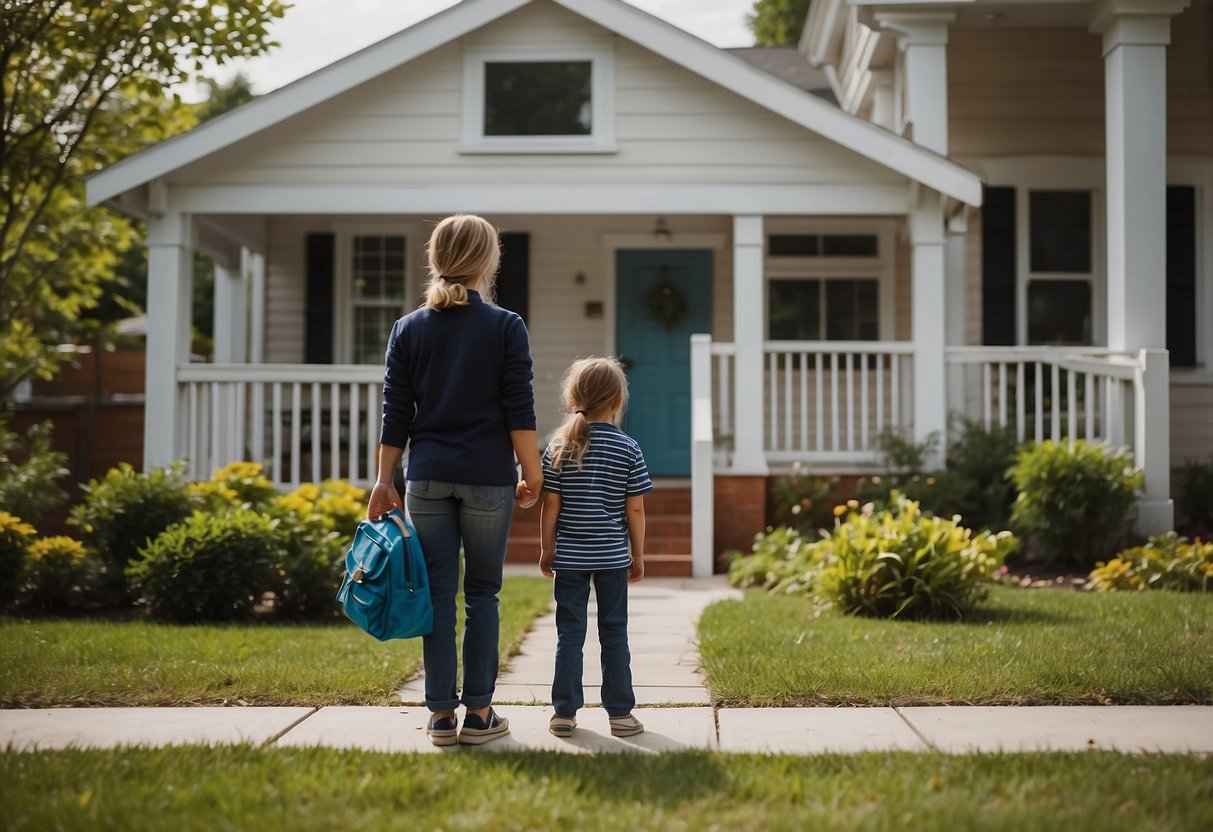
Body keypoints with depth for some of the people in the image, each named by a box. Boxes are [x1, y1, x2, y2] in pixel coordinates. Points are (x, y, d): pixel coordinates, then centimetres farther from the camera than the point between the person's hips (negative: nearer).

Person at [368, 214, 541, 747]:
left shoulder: (408, 329, 5)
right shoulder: (506, 327, -3)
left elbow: (395, 416, 5)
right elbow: (519, 413, -5)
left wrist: (384, 482, 9)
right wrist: (532, 476, 3)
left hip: (428, 478, 2)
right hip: (488, 478, -2)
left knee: (438, 594, 5)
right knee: (482, 593, 6)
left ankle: (441, 715, 8)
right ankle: (478, 713, 8)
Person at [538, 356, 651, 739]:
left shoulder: (559, 446, -3)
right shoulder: (629, 449, -5)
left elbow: (550, 504, -2)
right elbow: (635, 509, -4)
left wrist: (546, 549, 7)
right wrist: (638, 554, 6)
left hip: (569, 556, 1)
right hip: (612, 556, -1)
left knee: (570, 631, 5)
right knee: (614, 632, 6)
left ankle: (565, 712, 7)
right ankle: (620, 712, 9)